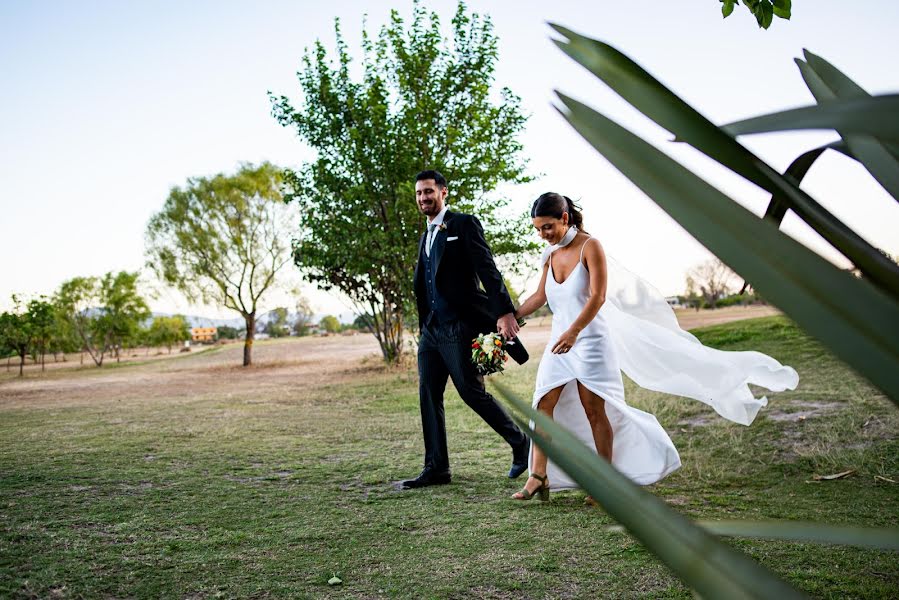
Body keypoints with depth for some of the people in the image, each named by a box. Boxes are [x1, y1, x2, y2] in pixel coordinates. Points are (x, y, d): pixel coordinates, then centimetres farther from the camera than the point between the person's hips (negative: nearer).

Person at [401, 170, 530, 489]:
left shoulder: (463, 224, -4)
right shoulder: (426, 237, 20)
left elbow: (487, 269, -14)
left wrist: (504, 312, -24)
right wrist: (424, 326, 18)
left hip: (459, 327, -8)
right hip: (431, 329, 8)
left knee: (472, 391, -4)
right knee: (428, 396, 5)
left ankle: (520, 444, 15)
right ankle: (436, 468, 12)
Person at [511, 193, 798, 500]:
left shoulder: (589, 246, -10)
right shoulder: (551, 254, 10)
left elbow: (597, 296, -18)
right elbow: (540, 297, 19)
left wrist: (573, 331, -28)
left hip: (591, 340, -6)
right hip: (559, 342, 6)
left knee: (595, 410, -2)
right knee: (543, 404, -3)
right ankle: (538, 476, 0)